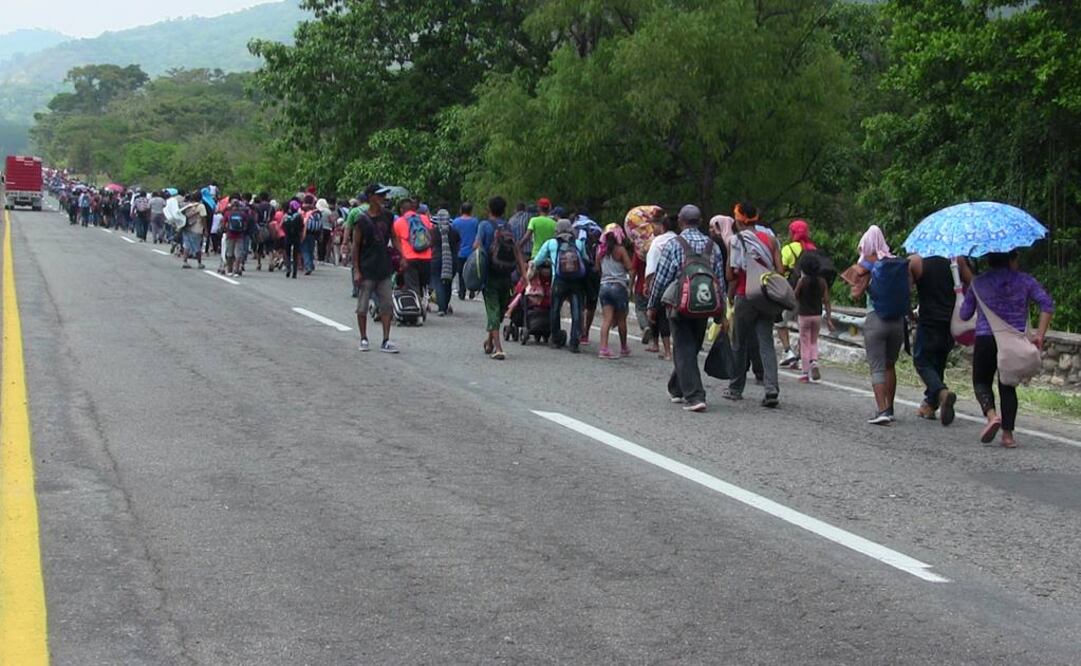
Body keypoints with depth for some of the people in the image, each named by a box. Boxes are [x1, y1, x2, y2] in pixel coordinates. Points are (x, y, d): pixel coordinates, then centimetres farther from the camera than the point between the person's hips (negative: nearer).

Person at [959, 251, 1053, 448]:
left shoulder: (979, 283, 3)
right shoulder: (1025, 281, 4)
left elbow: (964, 315, 7)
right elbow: (1047, 304, -7)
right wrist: (1040, 335, -8)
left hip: (986, 339, -1)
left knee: (981, 381, 13)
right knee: (1008, 386, 11)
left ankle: (992, 414, -16)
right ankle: (1008, 434, 4)